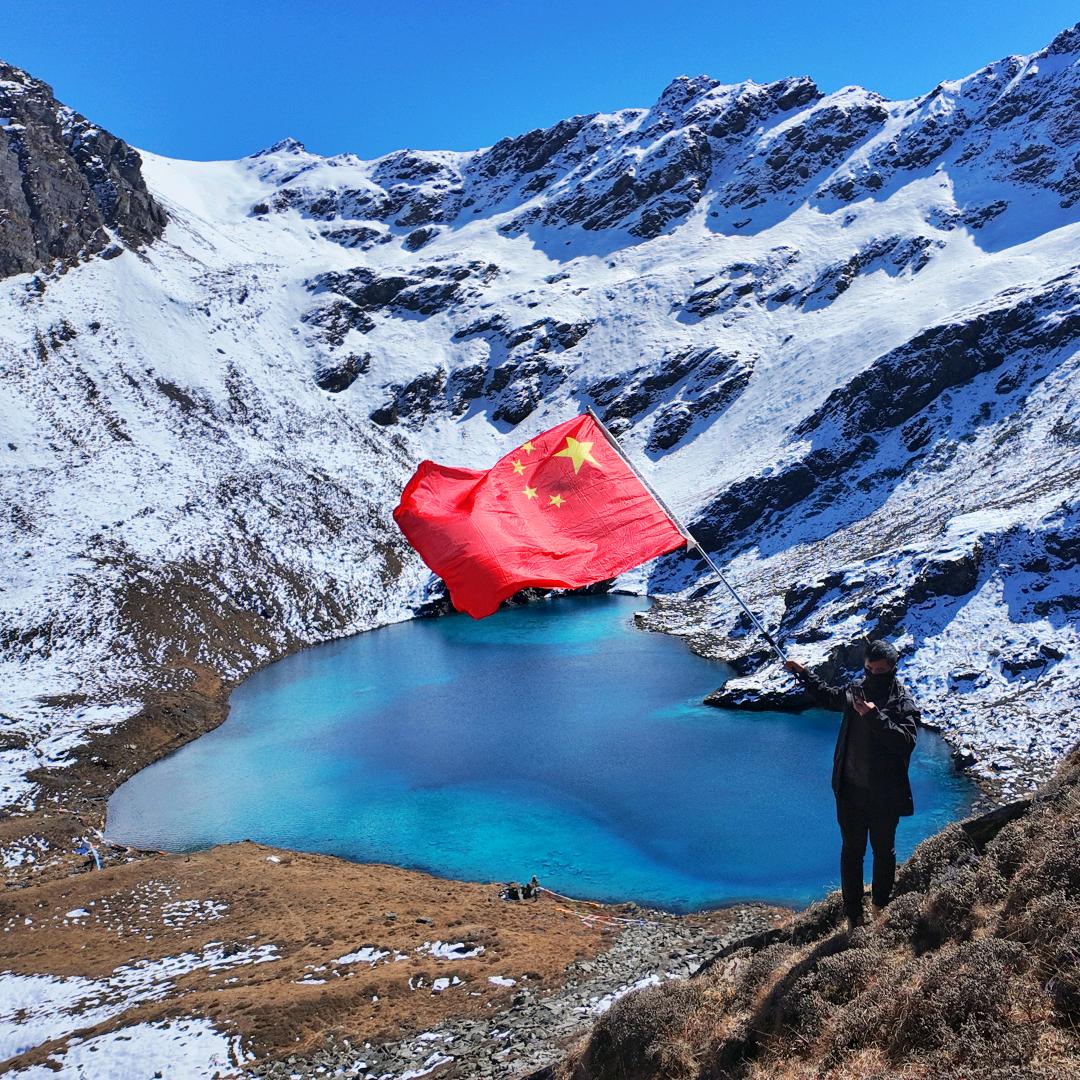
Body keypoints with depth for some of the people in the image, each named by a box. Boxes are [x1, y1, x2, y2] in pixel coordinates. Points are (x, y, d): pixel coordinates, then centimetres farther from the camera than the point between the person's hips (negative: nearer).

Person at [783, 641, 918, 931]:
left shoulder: (904, 702, -14)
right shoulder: (855, 690, 1)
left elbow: (906, 742, -26)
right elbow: (827, 696, 22)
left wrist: (875, 717, -31)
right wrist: (802, 673, 16)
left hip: (885, 795, -3)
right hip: (851, 790, 4)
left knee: (883, 851, 15)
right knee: (851, 851, 8)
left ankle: (879, 907, 35)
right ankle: (854, 917, 18)